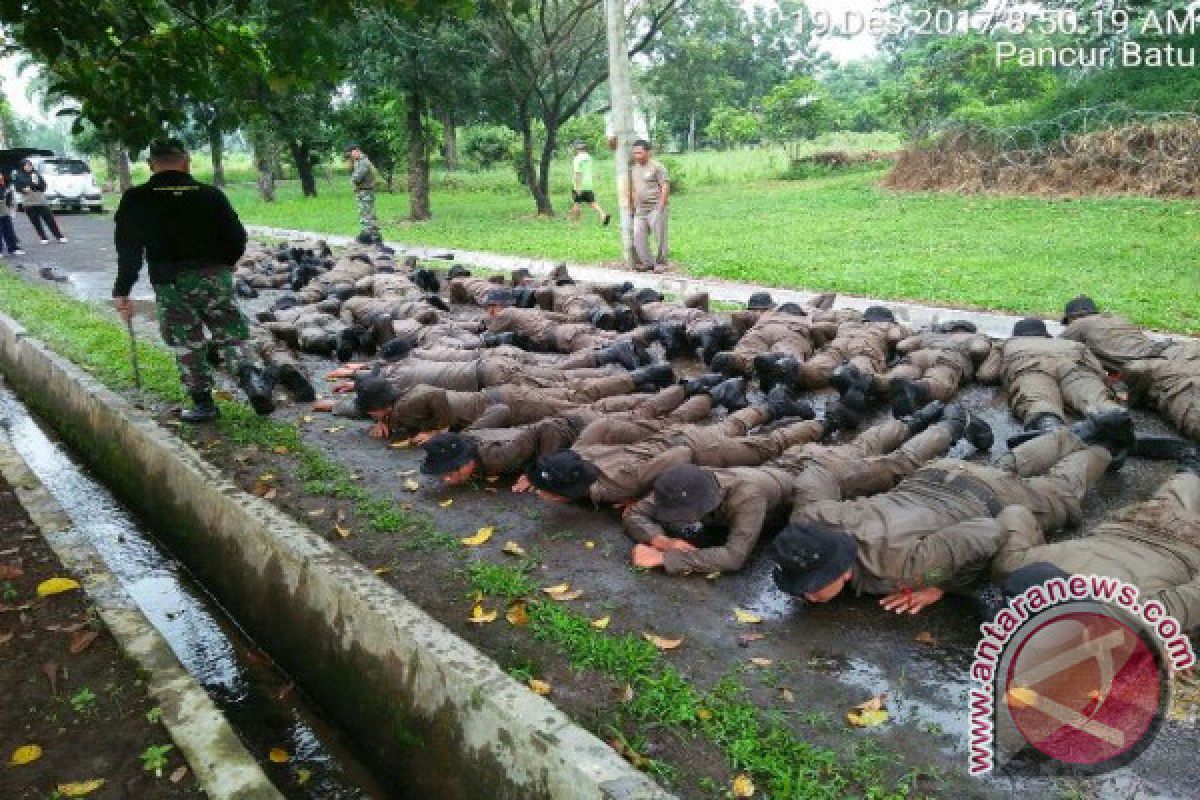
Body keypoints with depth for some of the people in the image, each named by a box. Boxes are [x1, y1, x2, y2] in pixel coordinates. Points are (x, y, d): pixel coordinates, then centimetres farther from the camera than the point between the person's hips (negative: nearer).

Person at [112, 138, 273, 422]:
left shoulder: (136, 200, 1)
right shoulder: (211, 195, 4)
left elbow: (128, 250, -1)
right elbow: (237, 238, 5)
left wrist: (122, 291, 5)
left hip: (170, 283, -1)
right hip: (215, 278, 1)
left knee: (186, 344, 11)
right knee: (231, 335, 8)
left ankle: (203, 403, 13)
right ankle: (250, 374, -18)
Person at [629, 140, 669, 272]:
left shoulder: (657, 167, -6)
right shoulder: (634, 169, 15)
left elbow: (665, 187, -10)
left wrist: (661, 207, -15)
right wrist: (632, 205, 17)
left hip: (655, 209, -7)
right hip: (640, 210, 7)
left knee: (659, 236, -3)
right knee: (638, 237, 1)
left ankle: (660, 263, 9)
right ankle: (647, 262, 10)